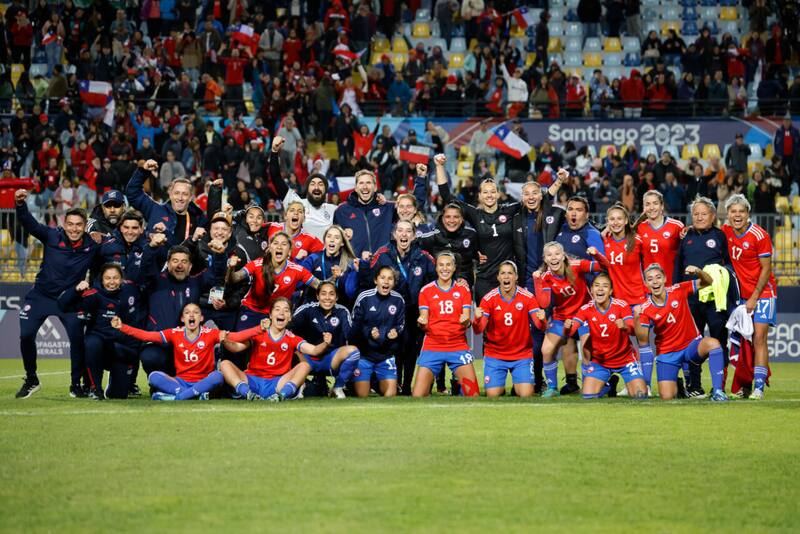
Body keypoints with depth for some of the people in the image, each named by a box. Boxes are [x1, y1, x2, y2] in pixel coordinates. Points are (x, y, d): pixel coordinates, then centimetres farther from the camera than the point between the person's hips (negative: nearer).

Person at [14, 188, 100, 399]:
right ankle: (31, 381, 15)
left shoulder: (92, 245, -9)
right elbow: (29, 223, -19)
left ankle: (76, 385, 7)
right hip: (41, 295, 0)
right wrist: (20, 203, -34)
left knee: (77, 339, -13)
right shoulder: (52, 236, -12)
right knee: (25, 335, -7)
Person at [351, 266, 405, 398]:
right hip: (364, 353, -2)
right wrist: (368, 333, -25)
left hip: (386, 355, 3)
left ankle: (378, 384, 29)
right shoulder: (364, 298, -11)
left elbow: (401, 325, 7)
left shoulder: (398, 300, -3)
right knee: (361, 396, -3)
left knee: (390, 394, -2)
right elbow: (354, 326, -8)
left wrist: (395, 332, -15)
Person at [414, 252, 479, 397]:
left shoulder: (463, 289, 6)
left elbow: (466, 322, 2)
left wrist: (465, 321, -22)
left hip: (458, 346, 1)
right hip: (432, 347, -1)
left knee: (473, 394, -9)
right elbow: (424, 325, 2)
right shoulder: (426, 290, 4)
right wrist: (422, 323, -21)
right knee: (418, 396, -10)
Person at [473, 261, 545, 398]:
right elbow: (478, 331, -12)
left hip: (522, 354, 0)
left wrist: (541, 320, -37)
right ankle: (500, 386, 27)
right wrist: (477, 319, -35)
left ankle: (517, 386, 23)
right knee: (492, 395, -9)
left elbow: (540, 326, -13)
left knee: (526, 395, -13)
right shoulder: (489, 298, -9)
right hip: (495, 355, 0)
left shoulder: (527, 297, -9)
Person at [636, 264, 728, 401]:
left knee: (713, 343, -35)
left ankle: (717, 391, -28)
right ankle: (676, 384, 26)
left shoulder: (678, 290, -7)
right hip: (667, 353, 0)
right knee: (666, 397, -13)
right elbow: (643, 341, -10)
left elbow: (707, 282, -3)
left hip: (692, 344, 0)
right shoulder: (646, 309, -10)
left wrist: (698, 272, -23)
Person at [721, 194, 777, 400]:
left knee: (759, 339, -11)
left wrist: (754, 298, -13)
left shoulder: (759, 236, -14)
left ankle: (759, 387, -14)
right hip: (741, 294, 5)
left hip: (762, 293, -5)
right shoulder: (725, 231, 2)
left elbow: (766, 269, -11)